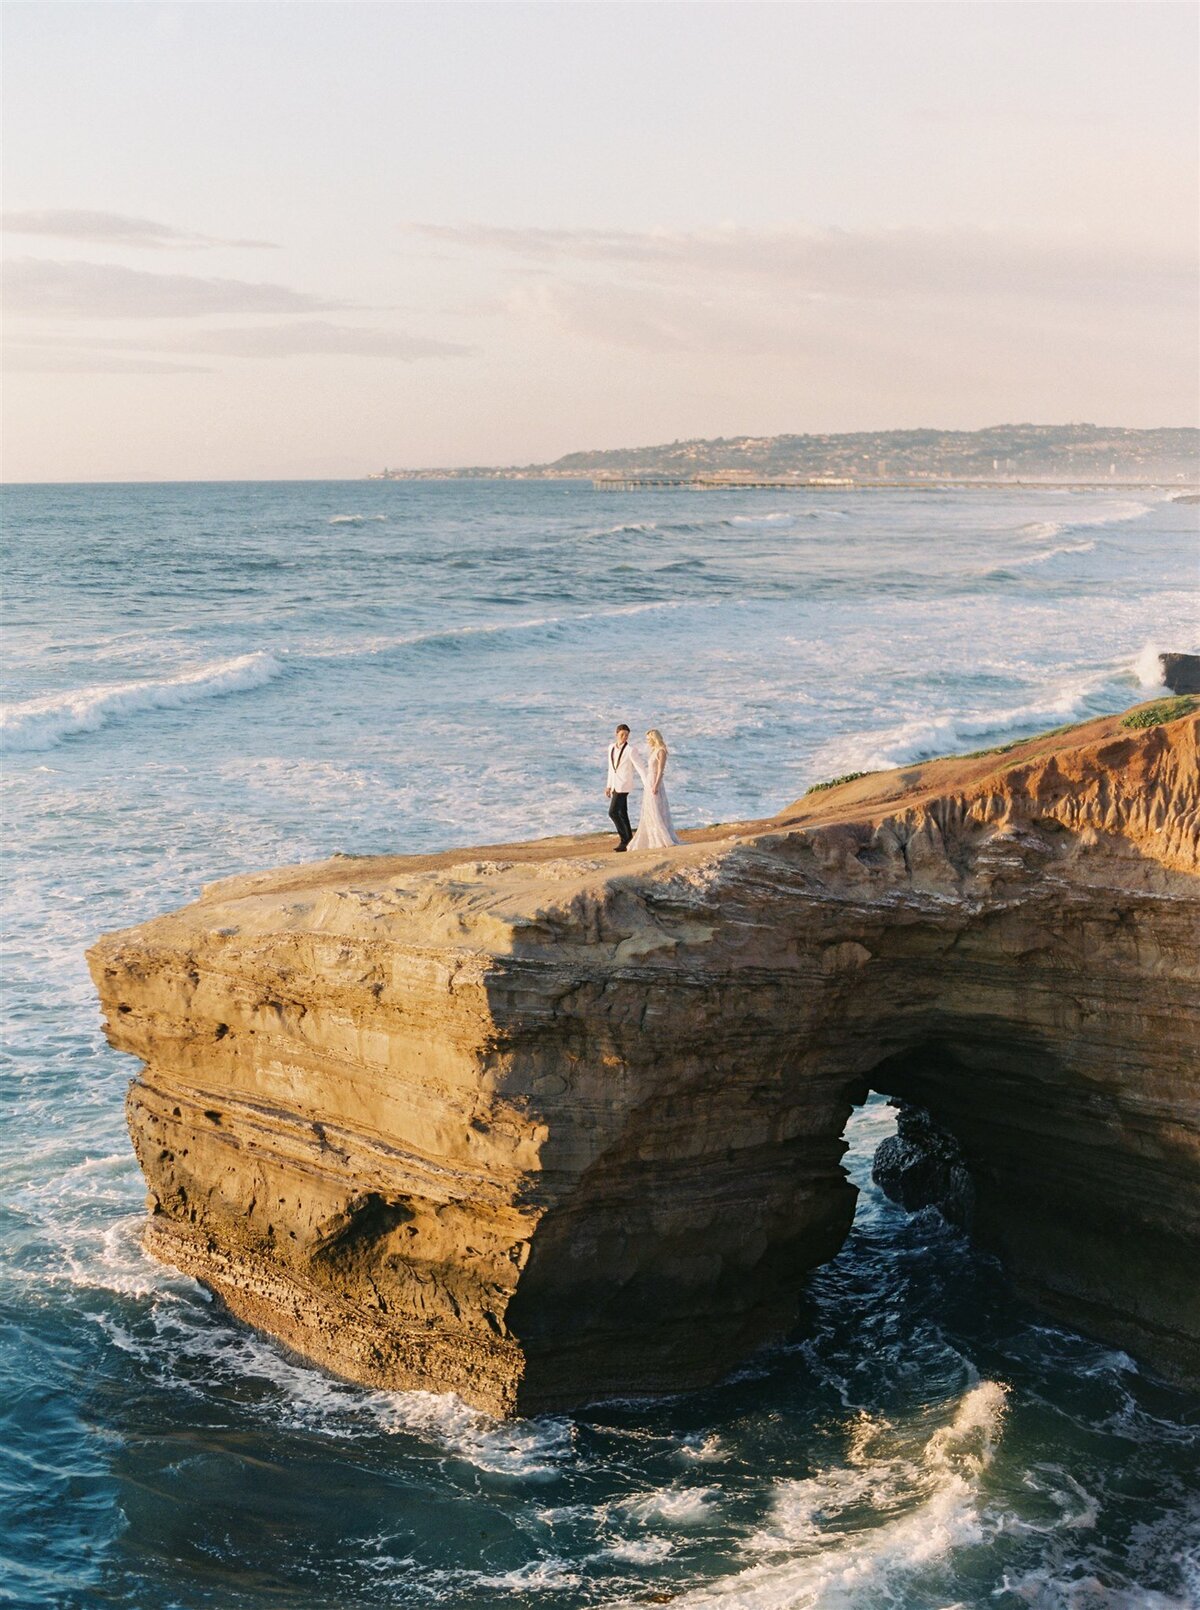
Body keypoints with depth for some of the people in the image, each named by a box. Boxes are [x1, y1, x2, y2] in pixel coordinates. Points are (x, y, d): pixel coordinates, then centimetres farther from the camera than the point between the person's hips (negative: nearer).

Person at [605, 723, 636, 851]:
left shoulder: (630, 750, -12)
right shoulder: (611, 747, 9)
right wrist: (609, 786, 19)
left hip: (624, 785, -8)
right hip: (615, 786, 8)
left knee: (613, 812, -14)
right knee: (622, 813, 10)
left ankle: (623, 837, -4)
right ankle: (628, 840, 16)